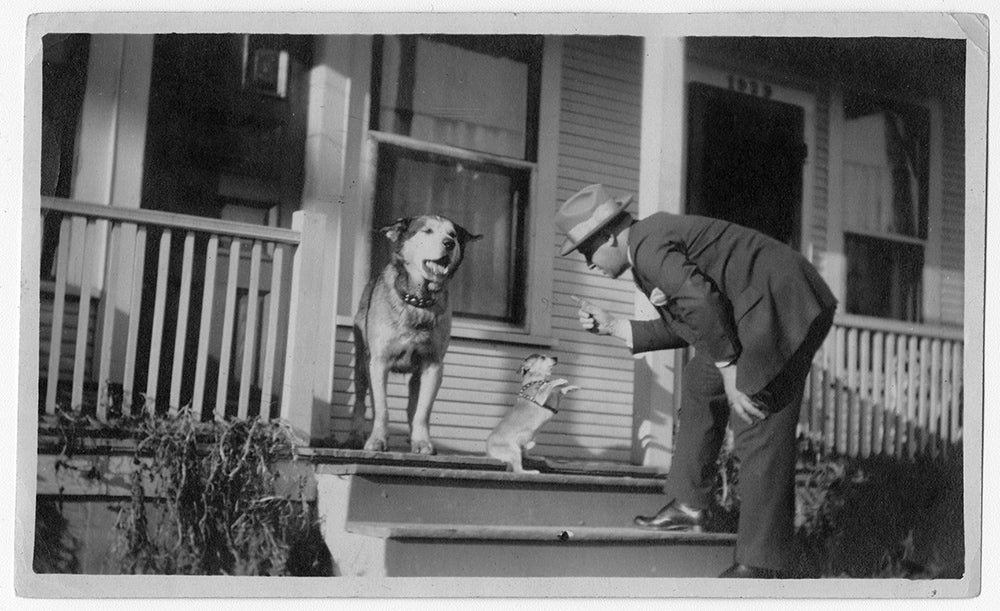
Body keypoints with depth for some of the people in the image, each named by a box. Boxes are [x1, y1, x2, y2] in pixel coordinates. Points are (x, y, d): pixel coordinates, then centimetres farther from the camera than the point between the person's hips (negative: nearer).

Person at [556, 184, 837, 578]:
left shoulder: (646, 245, -12)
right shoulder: (655, 245, 19)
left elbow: (700, 300, -27)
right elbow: (682, 328, 20)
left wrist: (730, 374, -21)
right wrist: (612, 327, 19)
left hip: (783, 306, -11)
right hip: (759, 313, 11)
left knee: (759, 433, -11)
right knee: (699, 383, 19)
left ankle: (761, 565, -7)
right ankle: (688, 506, 21)